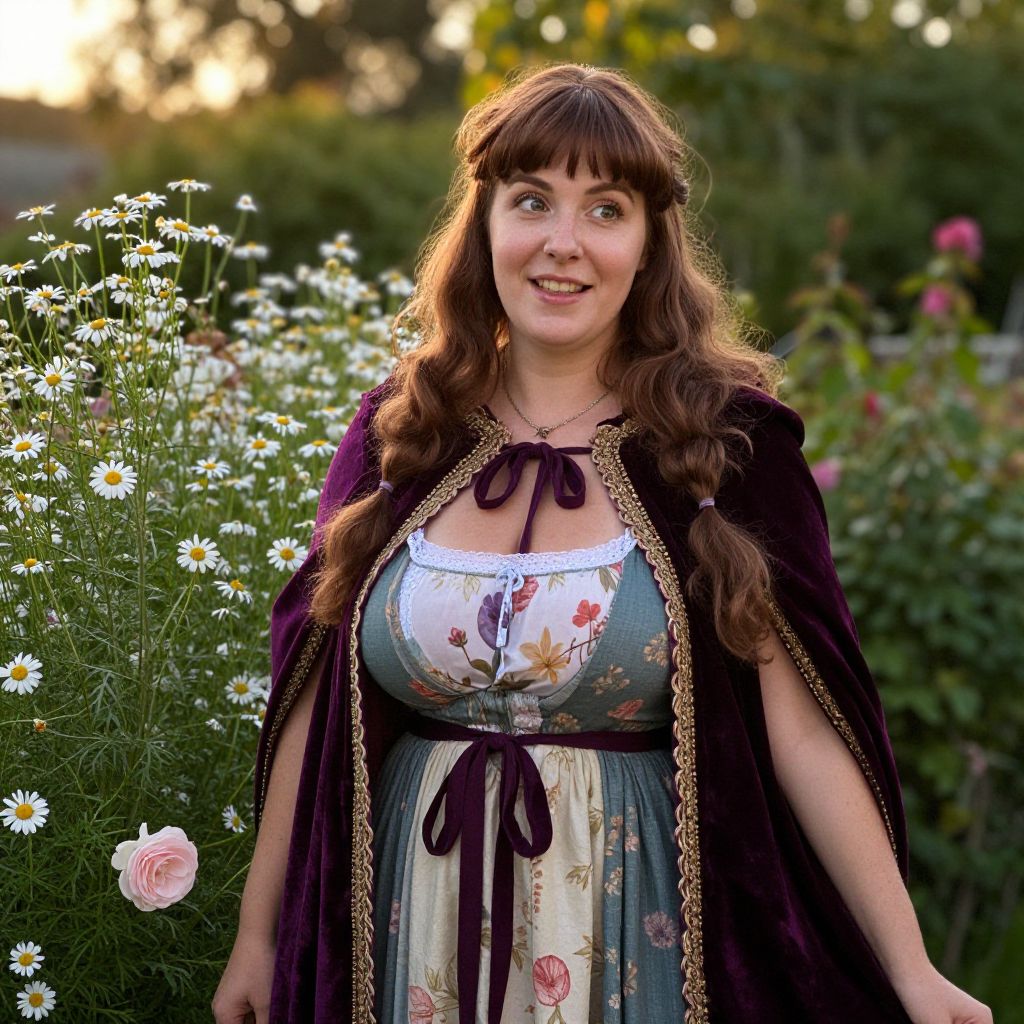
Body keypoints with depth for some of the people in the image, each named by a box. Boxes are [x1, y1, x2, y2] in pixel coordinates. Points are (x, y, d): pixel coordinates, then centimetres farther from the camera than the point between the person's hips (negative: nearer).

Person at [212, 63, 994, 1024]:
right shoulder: (394, 434, 0)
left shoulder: (729, 440, -7)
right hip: (417, 925, 2)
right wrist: (257, 936, 5)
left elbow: (803, 732, -9)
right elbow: (314, 703, 4)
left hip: (640, 930, -2)